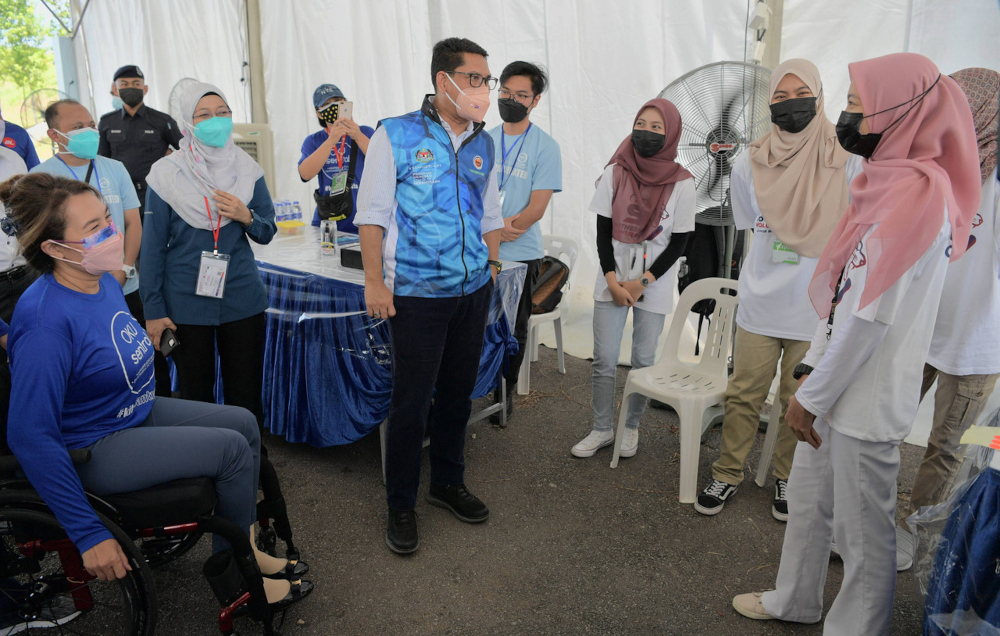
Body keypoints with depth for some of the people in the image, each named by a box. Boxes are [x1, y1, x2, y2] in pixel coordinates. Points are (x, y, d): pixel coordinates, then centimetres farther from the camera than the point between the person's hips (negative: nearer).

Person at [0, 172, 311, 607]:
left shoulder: (104, 282, -2)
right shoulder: (47, 321, -30)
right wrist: (89, 536, -27)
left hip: (136, 414, 9)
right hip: (90, 450, -9)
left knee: (243, 423, 5)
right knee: (232, 449, -16)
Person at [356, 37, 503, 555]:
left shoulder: (483, 144, 11)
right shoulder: (396, 135, -5)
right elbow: (373, 213, -7)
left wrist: (492, 267, 14)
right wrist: (374, 282, -11)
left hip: (473, 291, 6)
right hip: (417, 295, -5)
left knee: (458, 392, 15)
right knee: (411, 400, 0)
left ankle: (447, 482, 35)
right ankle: (400, 506, 18)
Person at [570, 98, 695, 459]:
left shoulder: (681, 183, -5)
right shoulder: (616, 172, 0)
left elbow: (679, 242, -3)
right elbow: (603, 231, 1)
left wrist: (642, 282, -11)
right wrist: (613, 280, -8)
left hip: (654, 283, -1)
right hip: (613, 278, 1)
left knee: (644, 361, 6)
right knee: (604, 360, 3)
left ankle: (631, 427, 25)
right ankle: (602, 429, 18)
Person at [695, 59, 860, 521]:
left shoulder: (845, 165, -6)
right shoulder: (750, 166, 0)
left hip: (815, 311, -1)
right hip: (760, 307, 1)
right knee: (743, 396, 9)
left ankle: (786, 478, 32)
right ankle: (727, 475, 25)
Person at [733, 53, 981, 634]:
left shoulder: (914, 194, -21)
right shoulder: (892, 182, 11)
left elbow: (870, 316, -23)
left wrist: (812, 396, -15)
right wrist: (812, 367, 14)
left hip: (865, 398, -10)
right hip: (836, 384, 10)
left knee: (864, 529, 8)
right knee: (808, 499, 22)